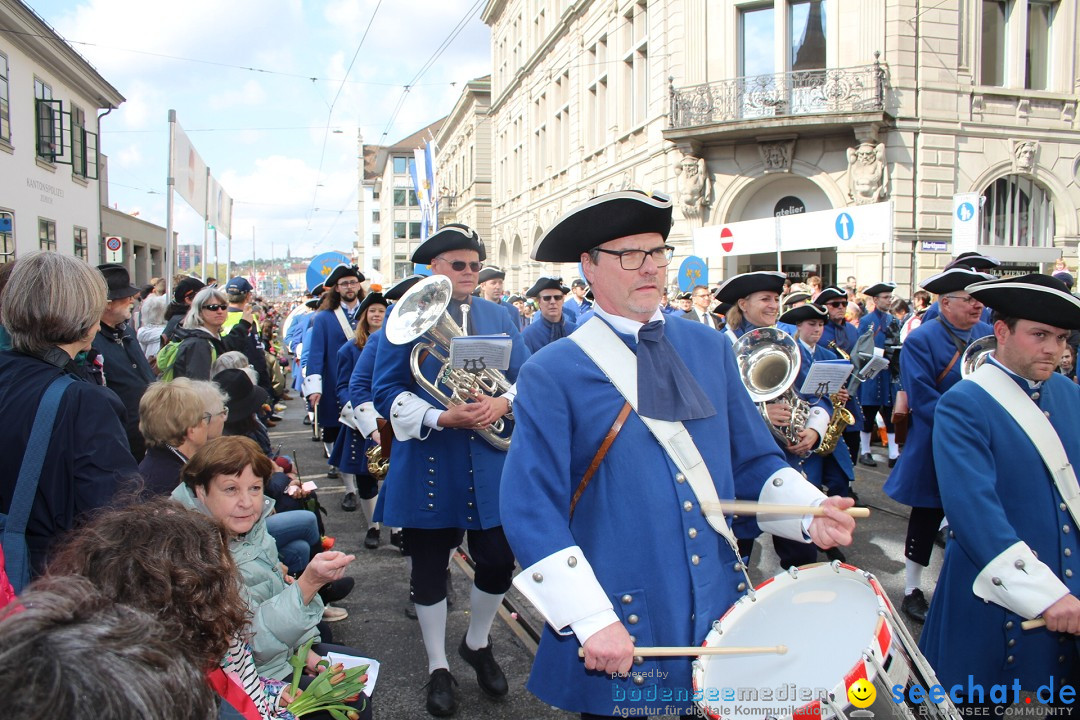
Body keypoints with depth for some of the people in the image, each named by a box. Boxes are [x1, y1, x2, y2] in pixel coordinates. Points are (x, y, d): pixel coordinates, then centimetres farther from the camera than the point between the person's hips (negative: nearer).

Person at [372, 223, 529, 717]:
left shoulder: (499, 317, 9)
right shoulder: (406, 316, -2)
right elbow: (387, 391, -6)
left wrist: (503, 403, -16)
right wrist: (440, 419, -20)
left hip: (492, 467, 3)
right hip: (430, 467, -3)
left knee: (498, 560, 7)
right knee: (429, 568, 9)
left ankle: (477, 645, 36)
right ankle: (438, 667, 30)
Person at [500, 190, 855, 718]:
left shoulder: (709, 347, 5)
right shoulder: (551, 373, -10)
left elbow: (753, 460, 10)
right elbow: (532, 510, -15)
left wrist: (811, 510, -9)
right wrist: (592, 622, -21)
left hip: (722, 609, 5)